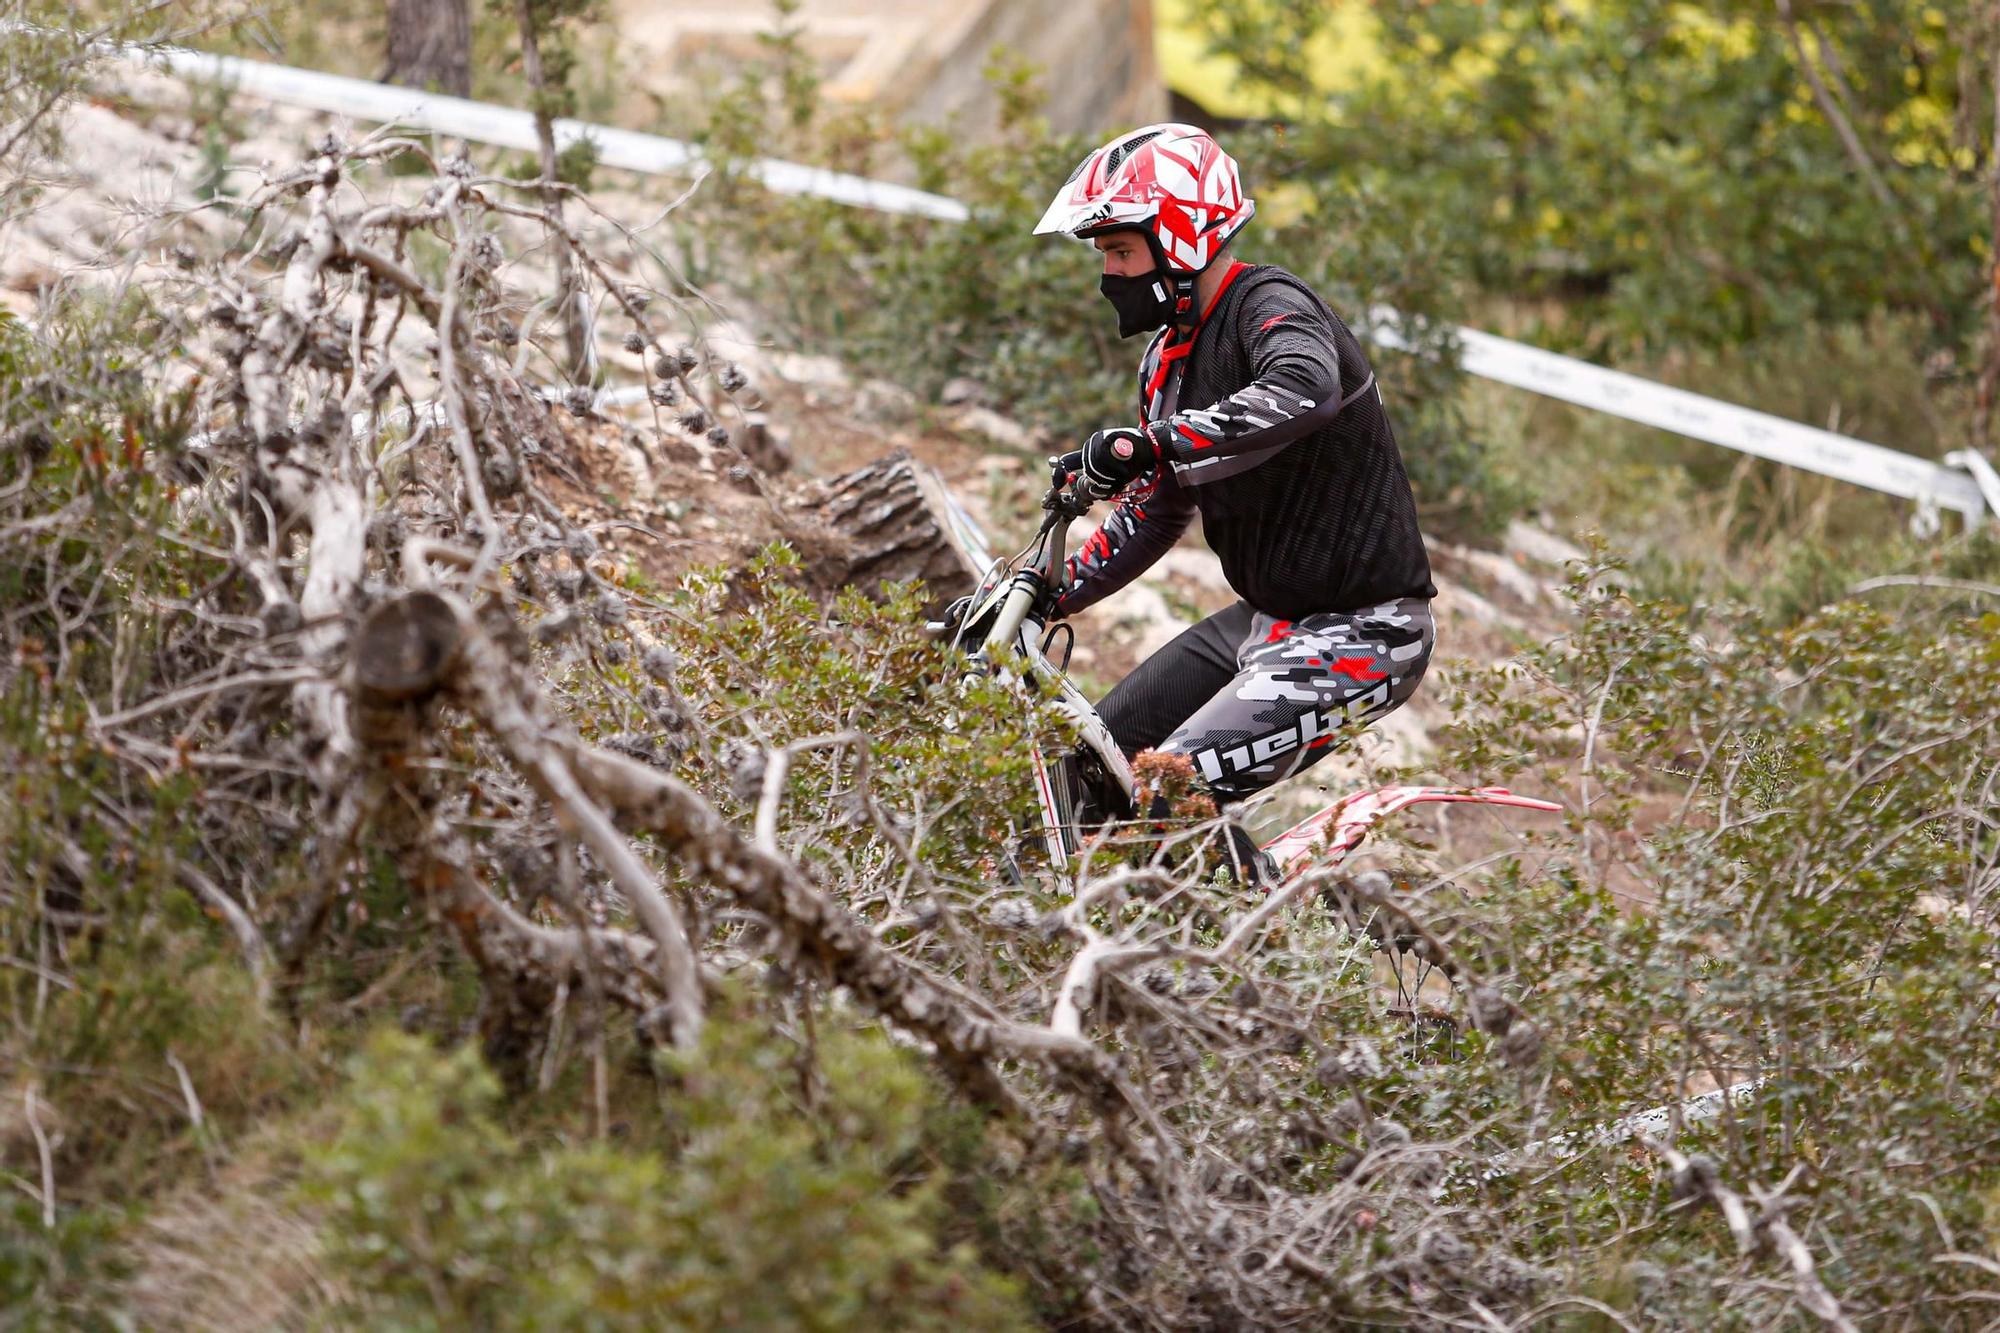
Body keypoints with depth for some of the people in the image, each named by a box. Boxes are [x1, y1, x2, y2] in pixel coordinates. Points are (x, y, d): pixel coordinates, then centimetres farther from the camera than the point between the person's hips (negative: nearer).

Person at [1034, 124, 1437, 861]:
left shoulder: (1270, 305, -18)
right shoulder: (1170, 357, 11)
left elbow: (1304, 393, -42)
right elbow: (1154, 512, 20)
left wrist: (1143, 444, -44)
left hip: (1360, 631, -10)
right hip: (1265, 619, 10)